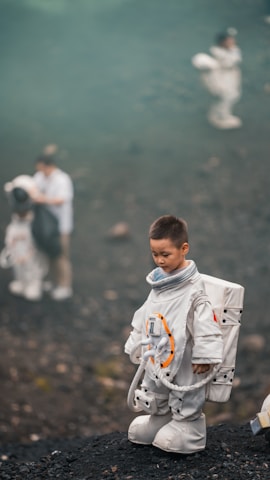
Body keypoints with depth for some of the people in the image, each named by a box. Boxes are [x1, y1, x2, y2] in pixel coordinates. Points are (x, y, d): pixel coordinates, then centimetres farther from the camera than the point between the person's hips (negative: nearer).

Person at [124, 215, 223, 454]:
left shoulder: (192, 289, -19)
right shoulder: (159, 284, 6)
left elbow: (206, 323, -22)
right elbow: (144, 317, 16)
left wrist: (205, 357, -23)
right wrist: (136, 345, 20)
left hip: (184, 363, -8)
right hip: (156, 360, 8)